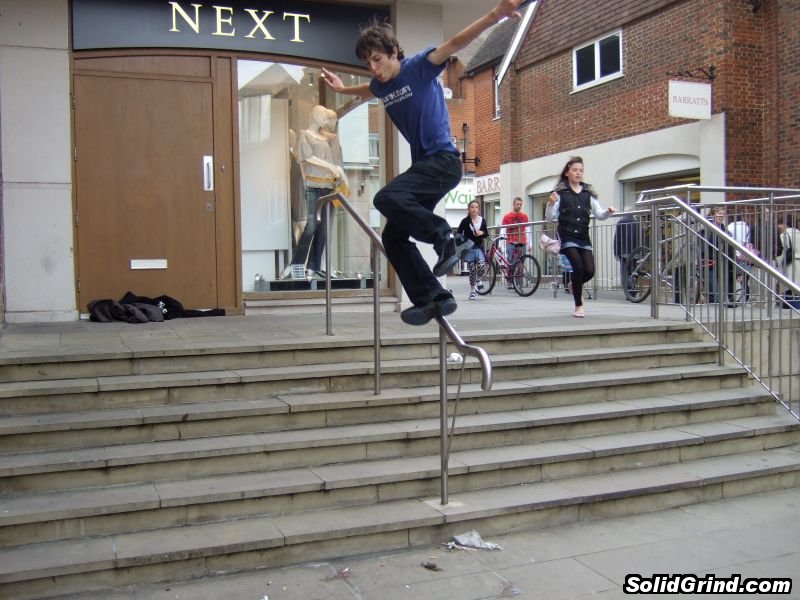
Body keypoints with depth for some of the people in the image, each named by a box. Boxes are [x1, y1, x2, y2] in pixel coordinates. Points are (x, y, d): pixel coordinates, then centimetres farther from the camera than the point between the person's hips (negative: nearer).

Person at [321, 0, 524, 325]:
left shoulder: (419, 67, -7)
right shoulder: (382, 85, 12)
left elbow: (454, 43, -22)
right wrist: (342, 89, 55)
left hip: (443, 160, -8)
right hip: (423, 164, 8)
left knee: (387, 198, -29)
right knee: (393, 237, 2)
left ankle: (448, 238, -14)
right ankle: (434, 298, 4)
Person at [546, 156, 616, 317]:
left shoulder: (588, 192, 11)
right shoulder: (560, 192, 1)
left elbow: (599, 215, 11)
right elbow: (550, 218, -1)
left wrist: (608, 212, -10)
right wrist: (551, 204, -20)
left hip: (583, 237, 4)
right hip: (567, 236, -4)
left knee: (589, 270, -8)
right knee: (578, 267, -18)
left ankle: (576, 286, 28)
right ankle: (579, 306, -3)